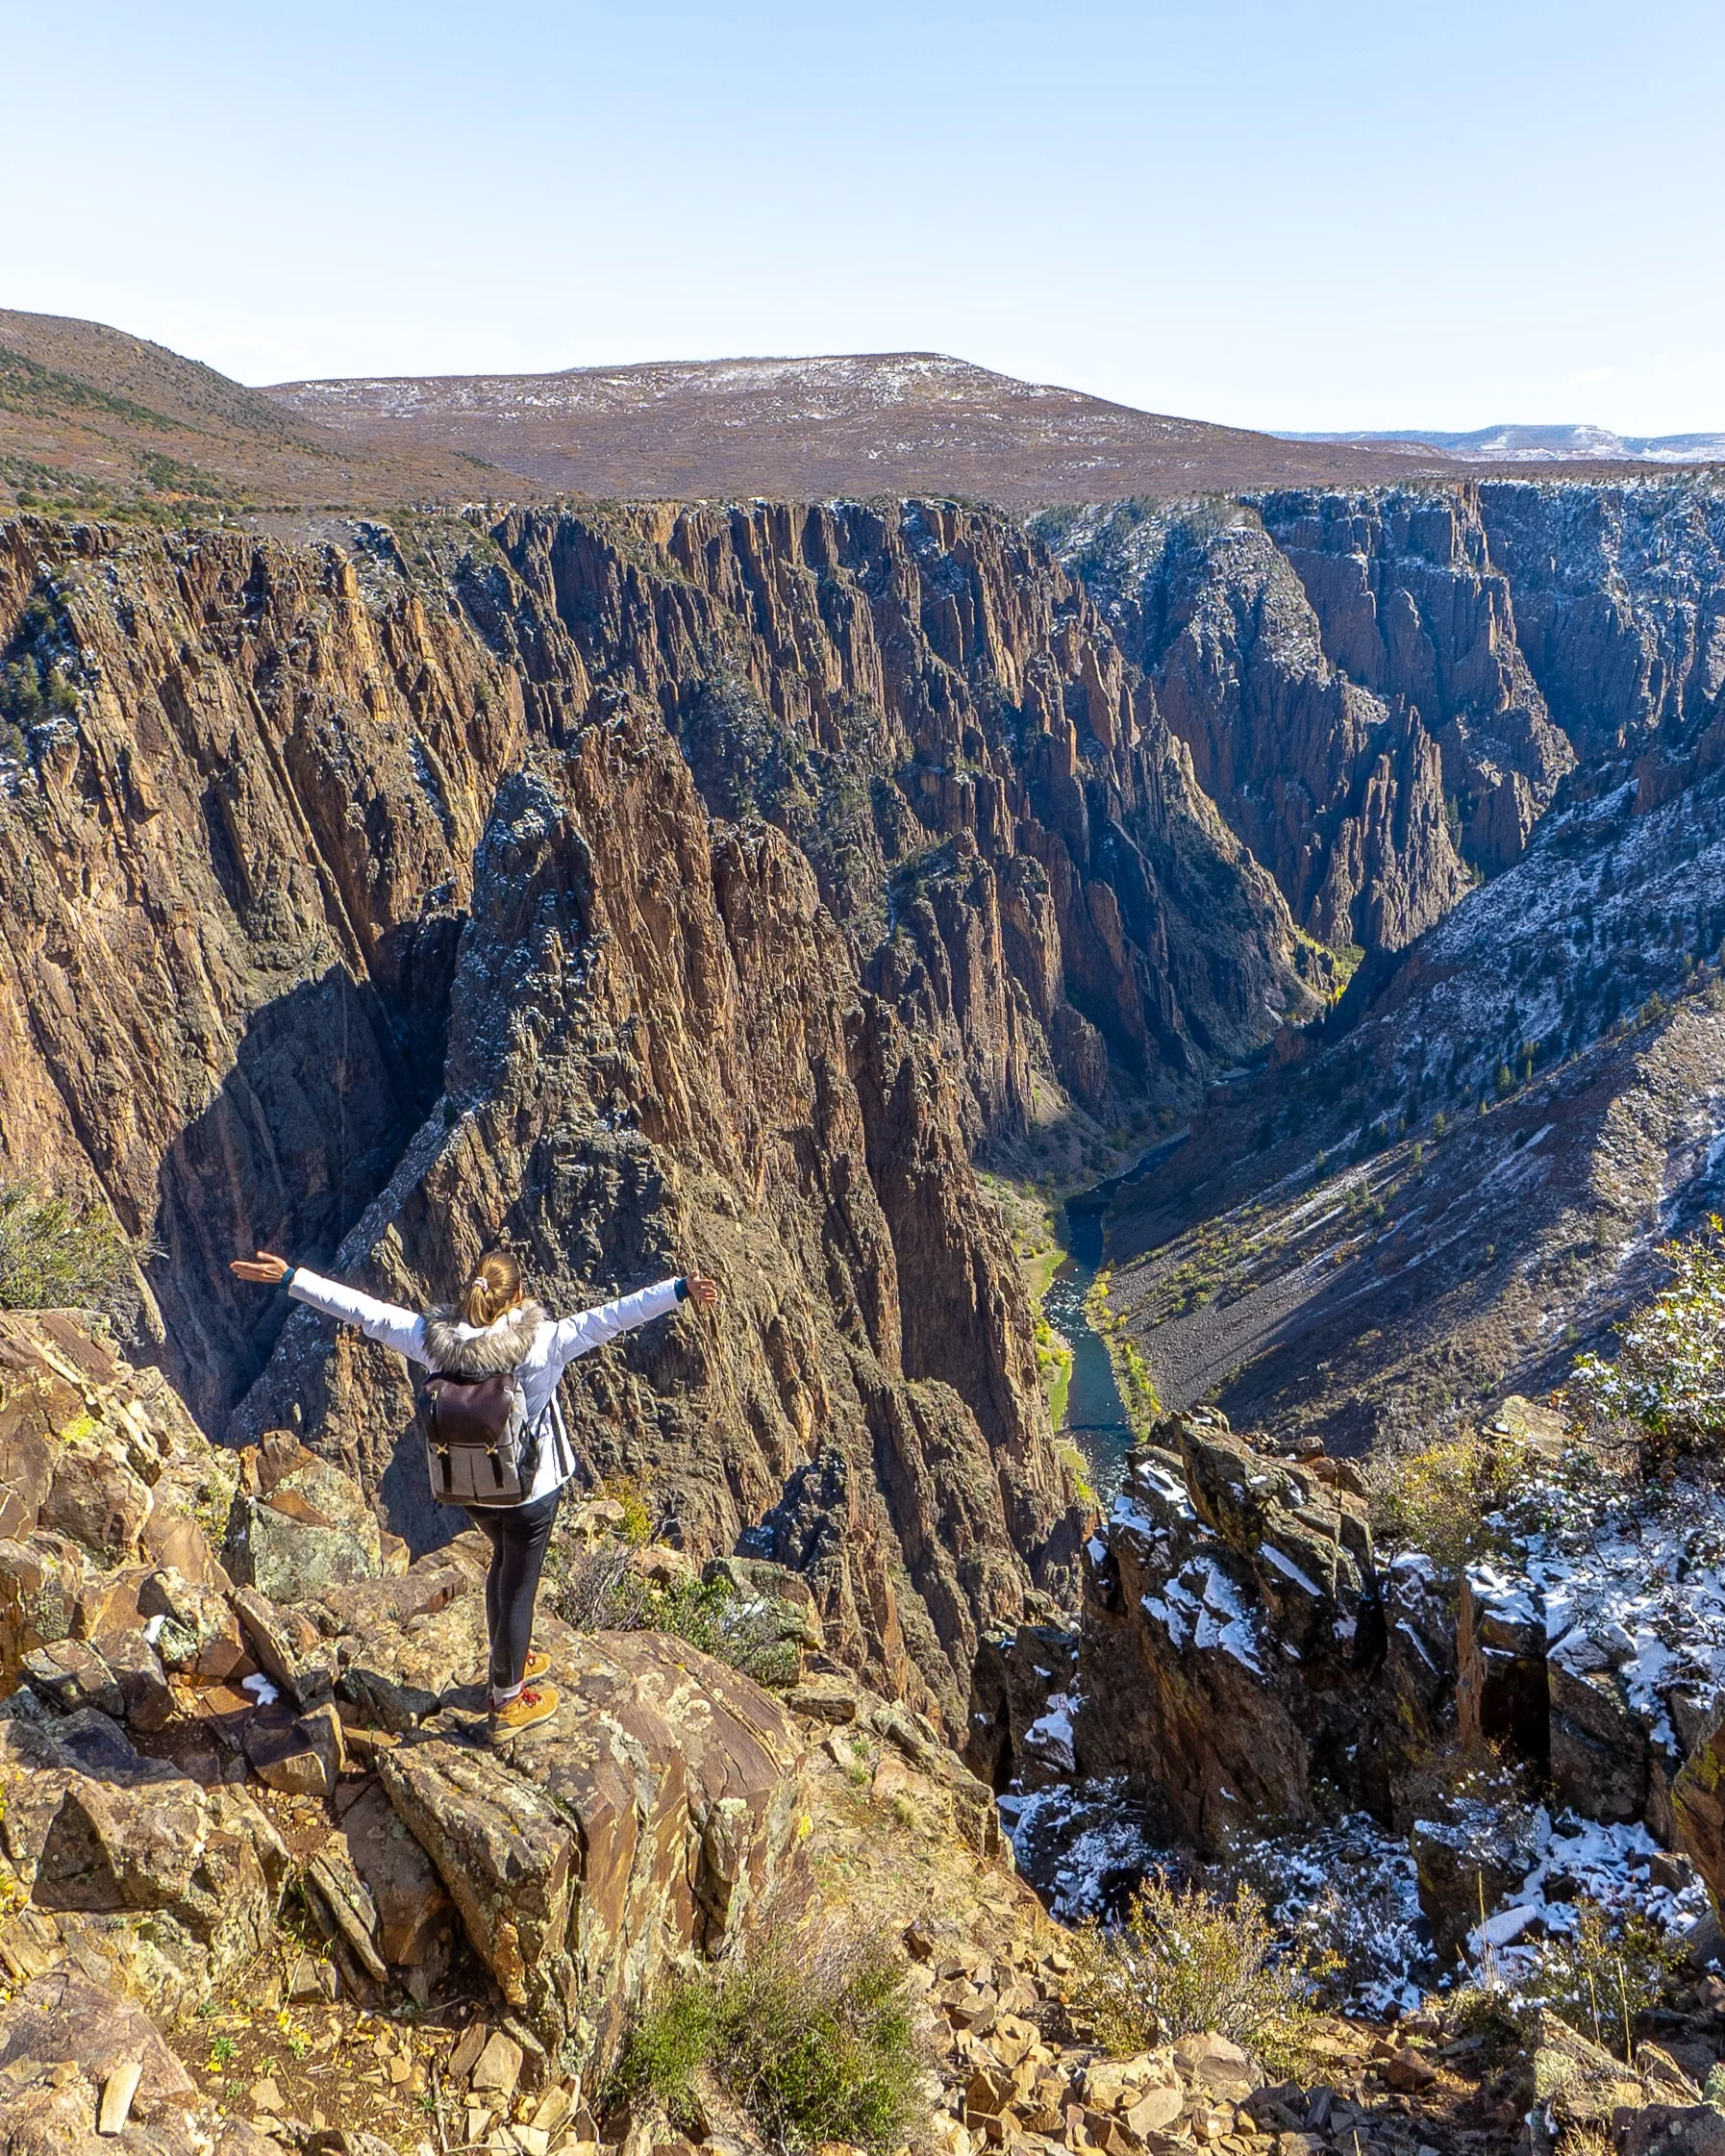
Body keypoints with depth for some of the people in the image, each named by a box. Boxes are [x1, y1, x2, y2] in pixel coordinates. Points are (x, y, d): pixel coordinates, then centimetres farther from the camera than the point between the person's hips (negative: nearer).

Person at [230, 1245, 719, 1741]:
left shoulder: (435, 1341, -19)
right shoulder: (541, 1344, -29)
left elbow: (366, 1311, -14)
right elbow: (611, 1317, -34)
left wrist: (290, 1278, -7)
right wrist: (680, 1290, -36)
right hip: (530, 1490, -4)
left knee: (504, 1561, 31)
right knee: (518, 1587, 15)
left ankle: (507, 1665, 51)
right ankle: (508, 1704, 33)